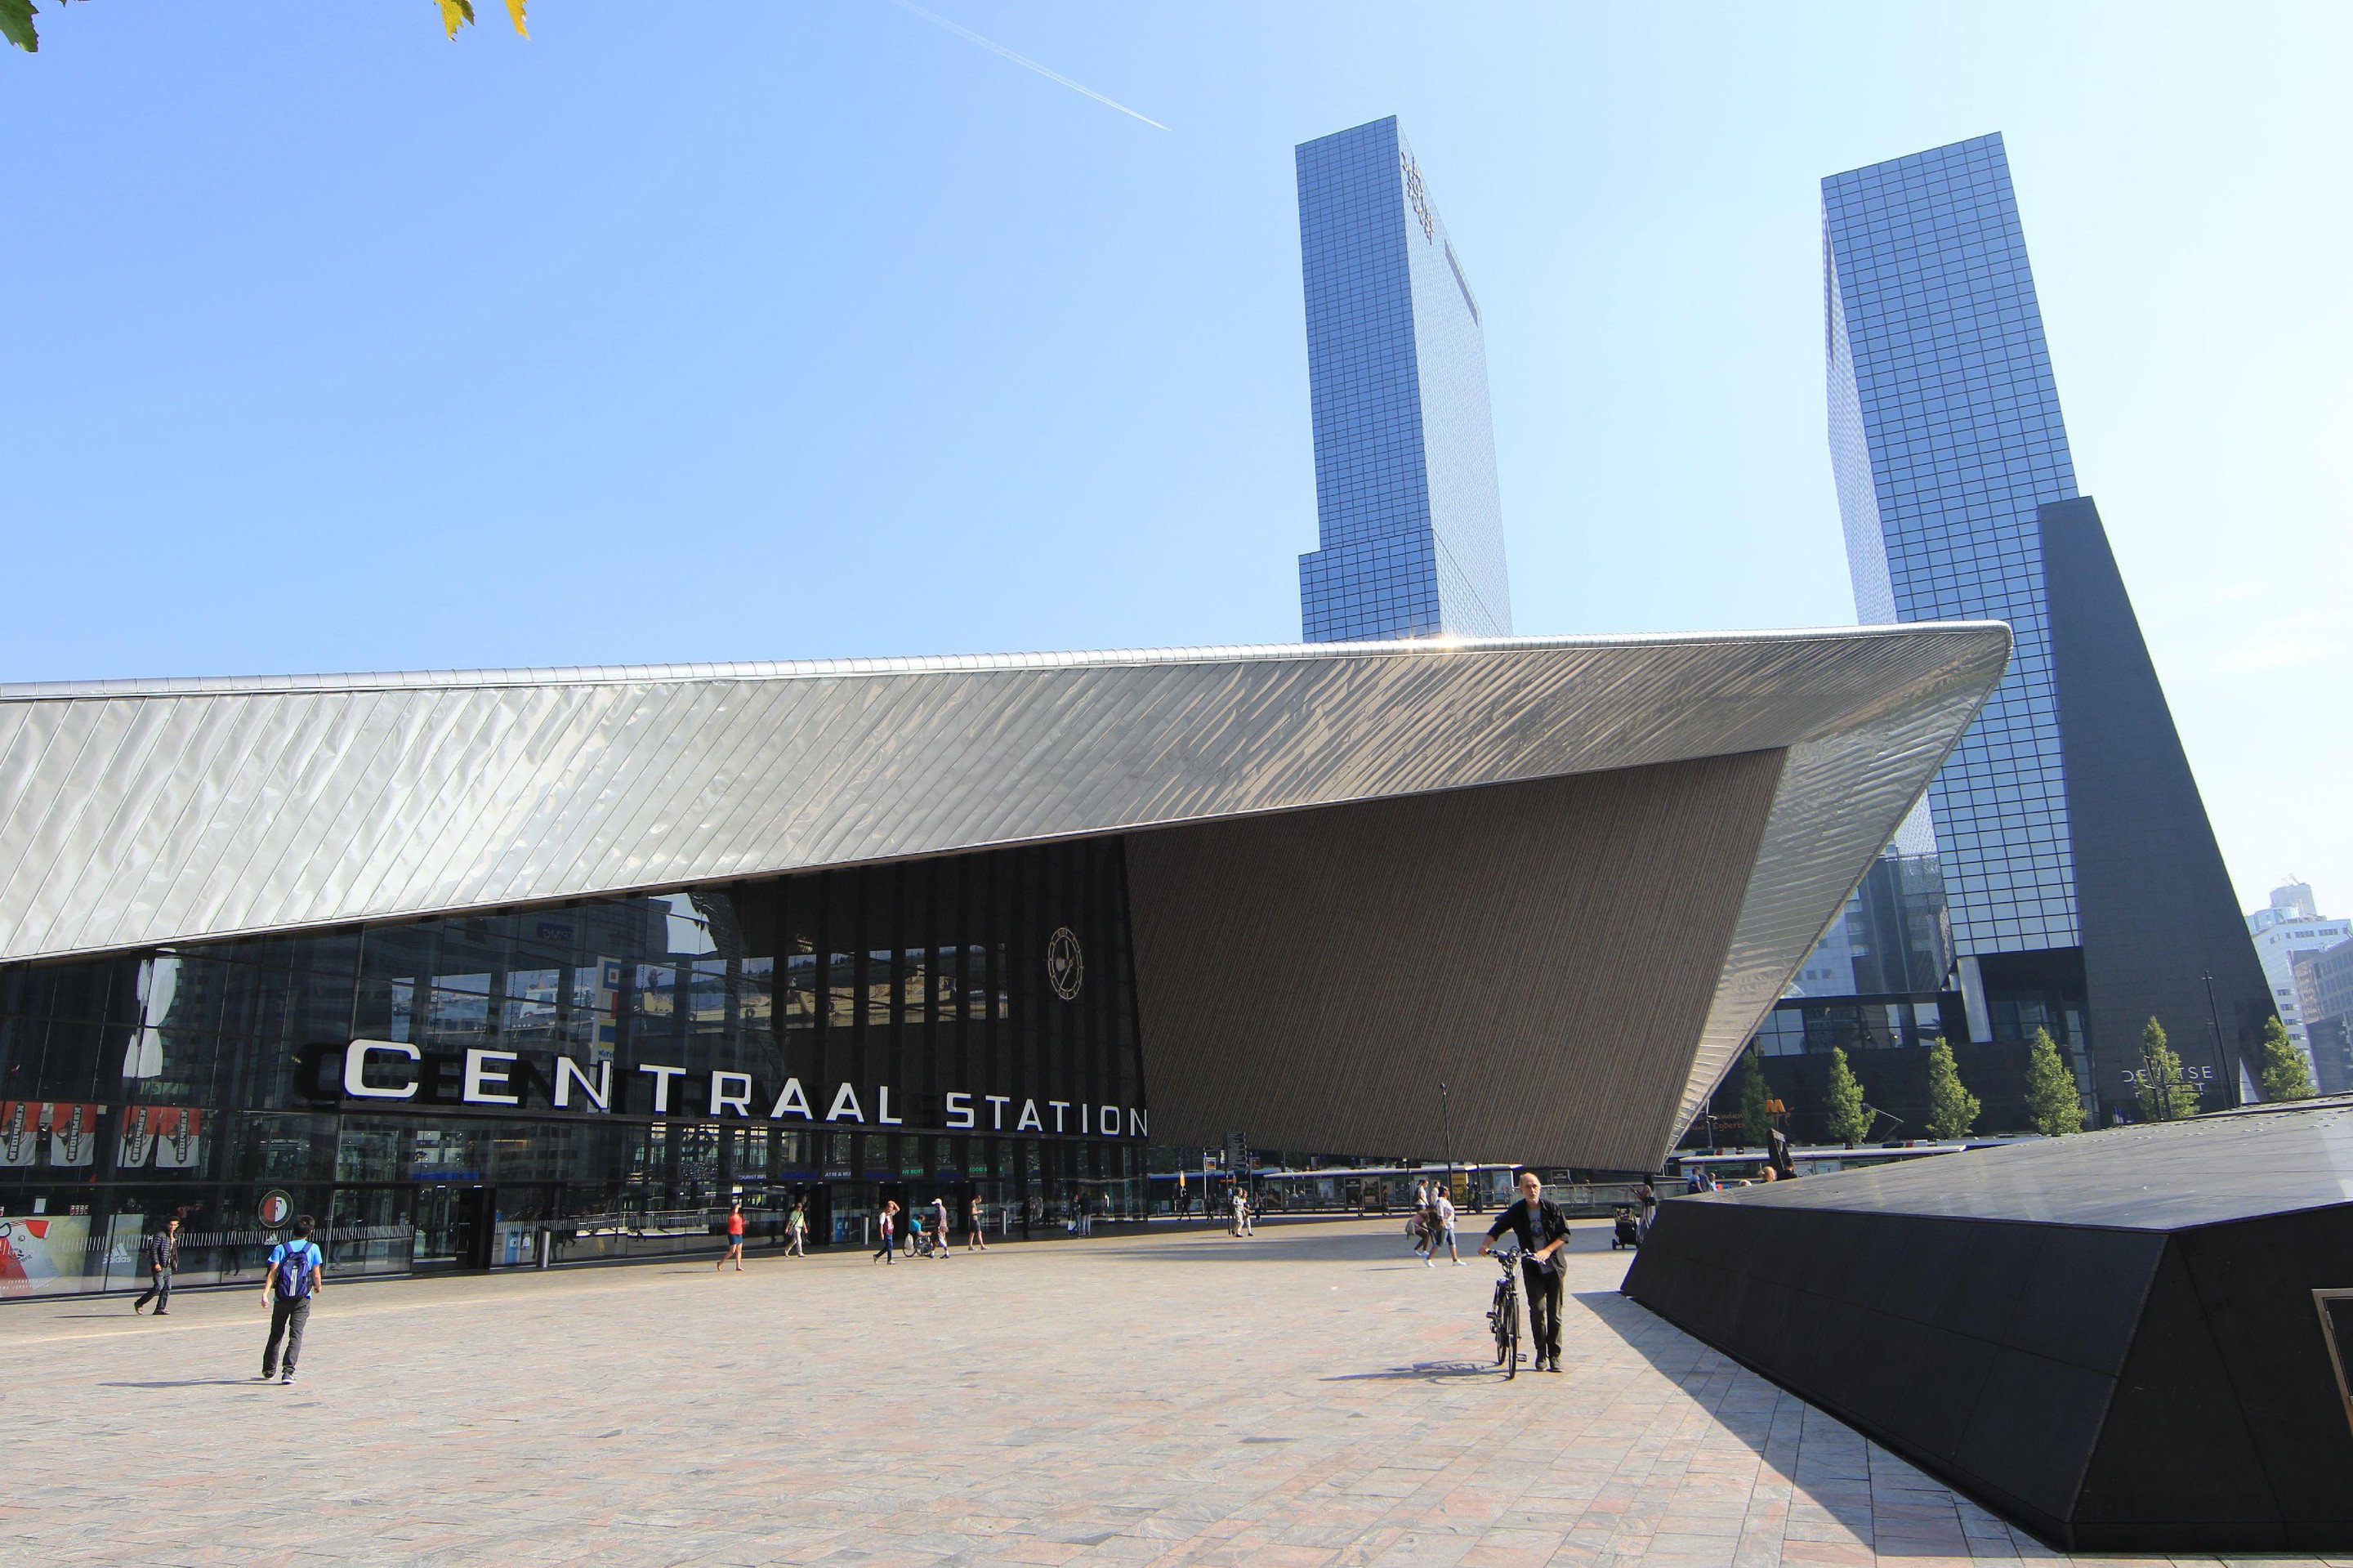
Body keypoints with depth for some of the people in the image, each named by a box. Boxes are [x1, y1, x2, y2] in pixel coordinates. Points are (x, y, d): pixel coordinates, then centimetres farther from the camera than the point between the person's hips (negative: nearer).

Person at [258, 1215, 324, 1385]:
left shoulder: (280, 1248, 4)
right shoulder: (313, 1248, 2)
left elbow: (273, 1272, -9)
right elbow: (316, 1275, -1)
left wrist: (265, 1294, -15)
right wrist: (318, 1288, 18)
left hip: (281, 1299, 2)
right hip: (302, 1299, -2)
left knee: (276, 1334, 17)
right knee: (296, 1335, -2)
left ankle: (269, 1370, 30)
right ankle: (289, 1371, -16)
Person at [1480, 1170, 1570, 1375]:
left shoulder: (1552, 1208, -3)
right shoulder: (1516, 1211, -2)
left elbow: (1565, 1234, -2)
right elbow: (1497, 1229, 1)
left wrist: (1547, 1250, -16)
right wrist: (1486, 1244, -17)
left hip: (1554, 1267, 1)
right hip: (1531, 1268, 0)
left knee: (1555, 1314, 4)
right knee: (1538, 1308, -14)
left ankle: (1554, 1356, 17)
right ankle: (1541, 1354, 1)